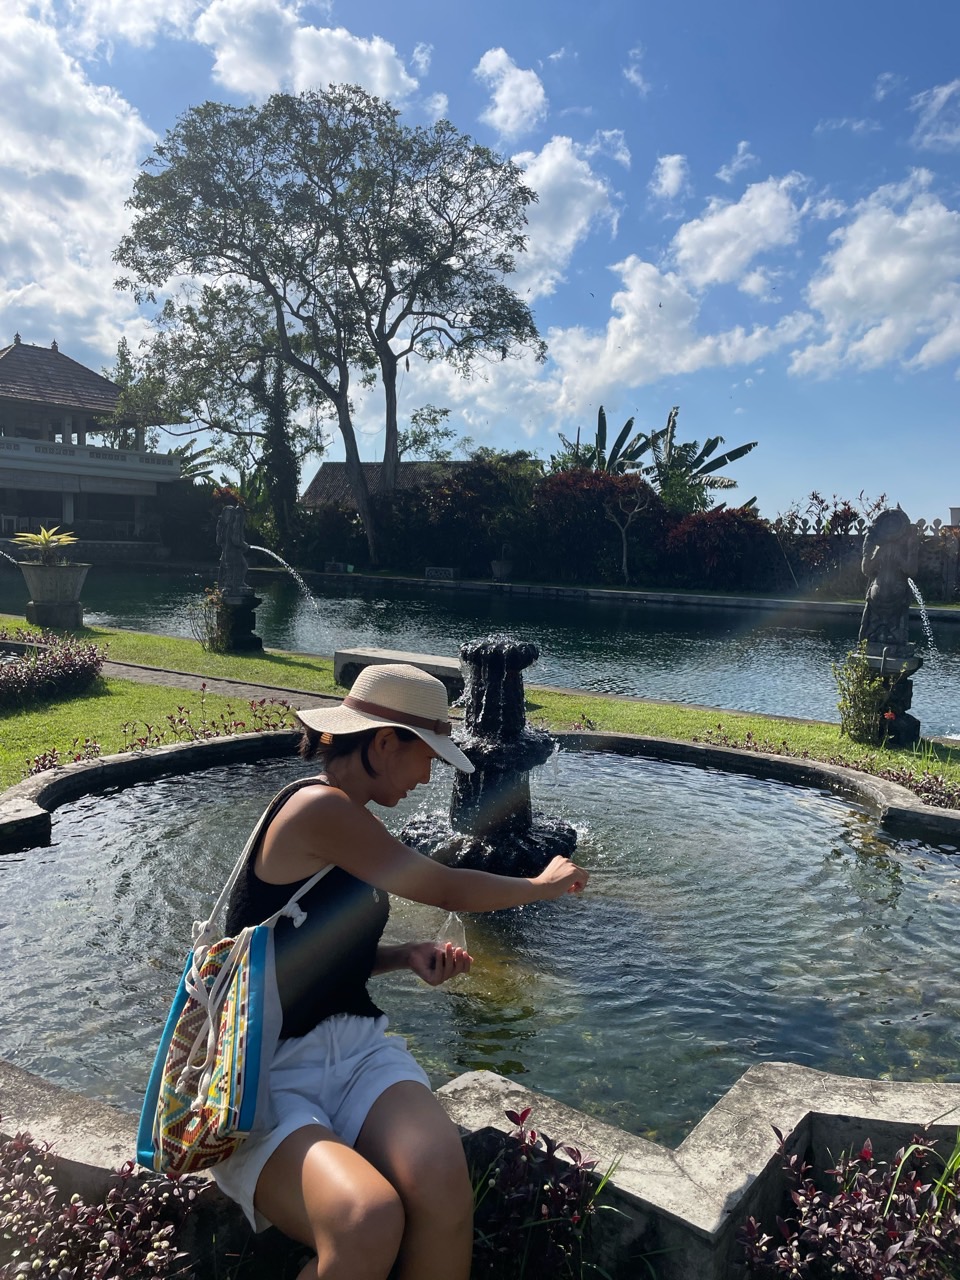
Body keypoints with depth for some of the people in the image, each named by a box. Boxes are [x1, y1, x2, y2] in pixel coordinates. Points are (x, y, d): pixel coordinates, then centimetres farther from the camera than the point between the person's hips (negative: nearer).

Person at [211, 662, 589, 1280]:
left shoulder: (346, 820, 13)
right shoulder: (319, 807, -16)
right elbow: (447, 889, -11)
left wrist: (408, 956, 5)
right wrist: (544, 884, 7)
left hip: (356, 1044, 7)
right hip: (266, 1073, -7)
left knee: (444, 1185, -25)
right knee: (368, 1223, -33)